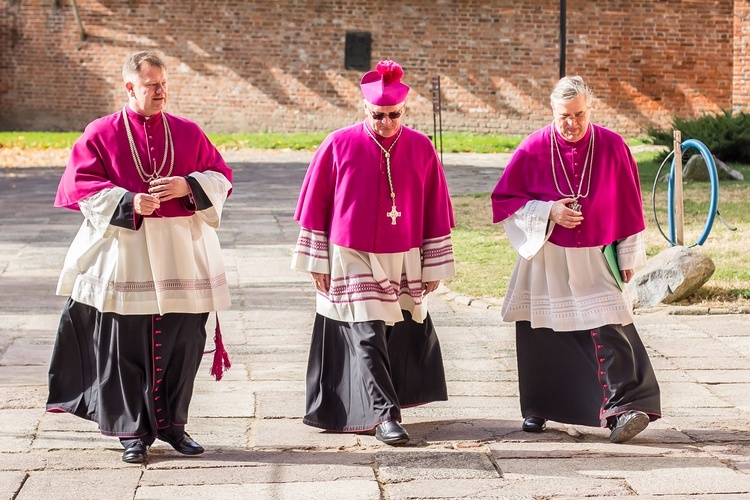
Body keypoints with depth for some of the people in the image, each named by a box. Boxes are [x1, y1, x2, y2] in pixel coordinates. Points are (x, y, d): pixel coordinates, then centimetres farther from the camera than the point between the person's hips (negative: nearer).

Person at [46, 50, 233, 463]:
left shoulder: (188, 133, 9)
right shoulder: (101, 134, 1)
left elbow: (220, 177, 10)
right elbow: (79, 185, -3)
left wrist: (187, 186, -11)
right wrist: (128, 203, -16)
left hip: (181, 255, 2)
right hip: (124, 255, -2)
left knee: (182, 344, 3)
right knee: (127, 347, 0)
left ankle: (171, 423, 19)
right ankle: (134, 432, 11)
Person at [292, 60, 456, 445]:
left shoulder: (421, 149, -2)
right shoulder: (338, 146, -8)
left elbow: (435, 212, 4)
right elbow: (315, 206, -1)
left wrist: (433, 265, 4)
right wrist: (318, 262, -1)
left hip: (402, 263, 3)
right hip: (352, 261, -2)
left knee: (400, 337, 8)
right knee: (367, 337, -8)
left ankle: (384, 409, 25)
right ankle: (384, 415, -6)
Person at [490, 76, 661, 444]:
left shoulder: (612, 147, -4)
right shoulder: (533, 150, -6)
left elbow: (629, 205, 3)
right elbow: (503, 200, 0)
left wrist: (628, 257, 3)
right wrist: (548, 211, -13)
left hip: (594, 260, -1)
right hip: (545, 262, 1)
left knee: (609, 330, -14)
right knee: (540, 336, 8)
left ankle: (624, 407, -15)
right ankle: (536, 409, 24)